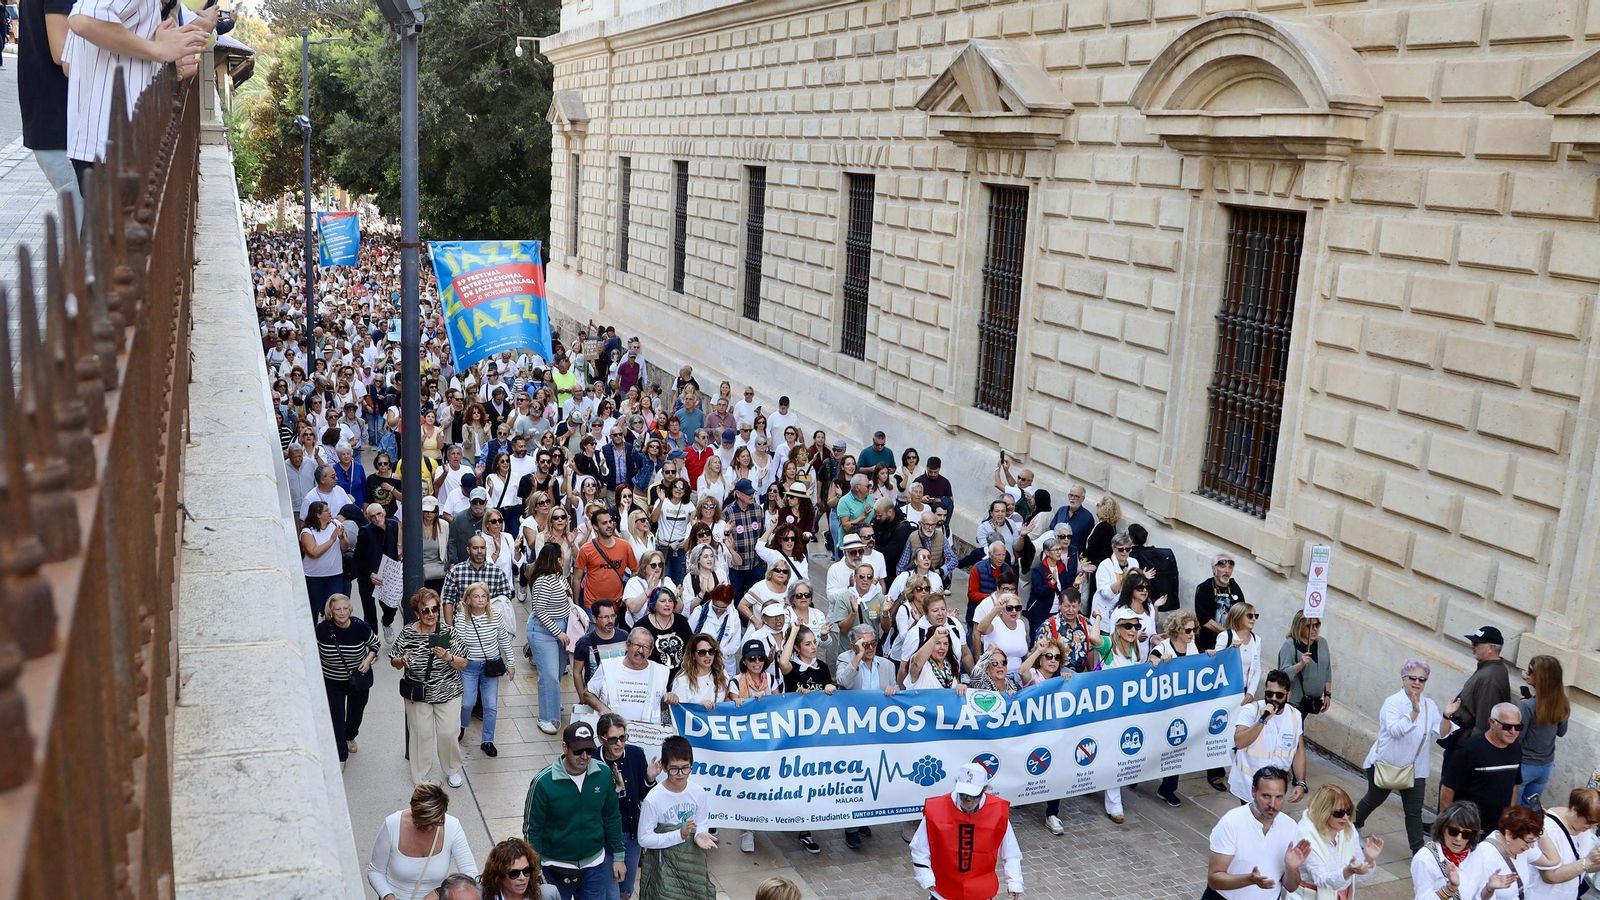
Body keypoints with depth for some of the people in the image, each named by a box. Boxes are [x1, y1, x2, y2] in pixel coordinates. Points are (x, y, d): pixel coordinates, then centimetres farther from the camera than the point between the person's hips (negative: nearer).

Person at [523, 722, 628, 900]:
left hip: (594, 865, 3)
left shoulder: (604, 774, -10)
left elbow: (612, 818, 3)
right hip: (556, 868, -3)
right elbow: (532, 829, -11)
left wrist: (618, 856, 8)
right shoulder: (544, 782, -20)